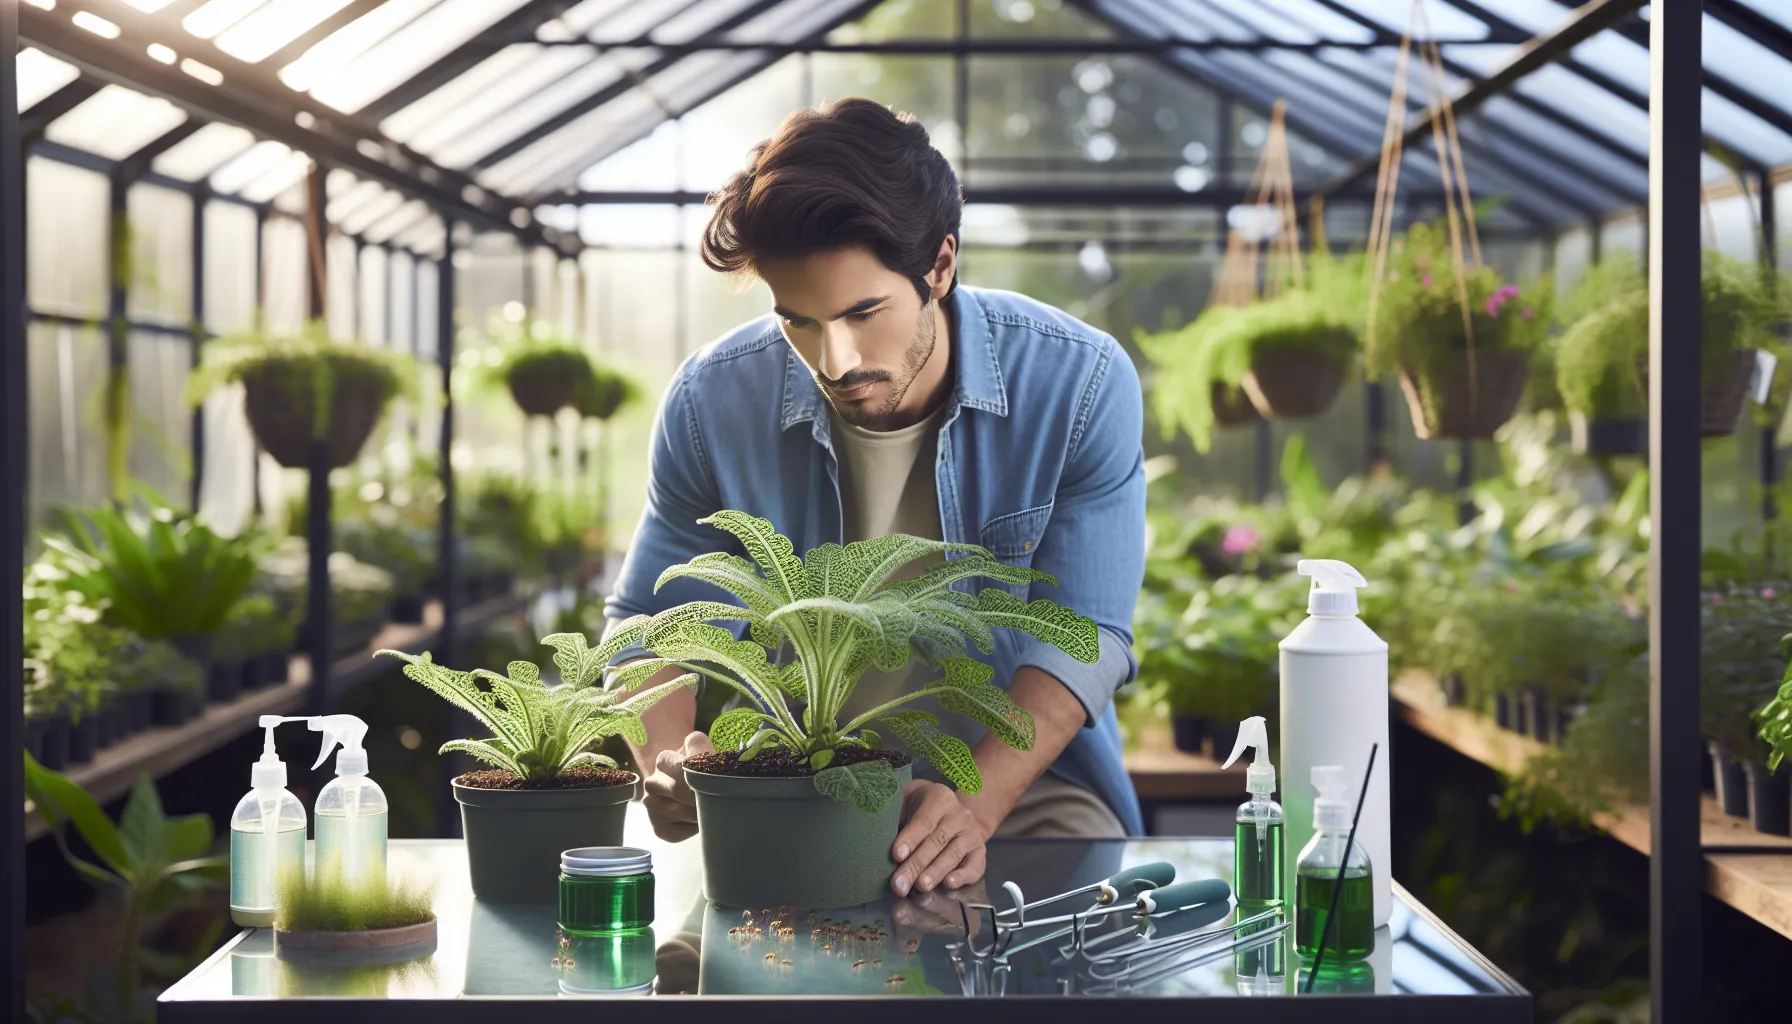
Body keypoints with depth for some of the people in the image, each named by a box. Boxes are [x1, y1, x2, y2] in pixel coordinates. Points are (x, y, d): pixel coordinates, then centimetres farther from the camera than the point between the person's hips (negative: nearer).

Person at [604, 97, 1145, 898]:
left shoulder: (1081, 384, -13)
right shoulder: (712, 403, -9)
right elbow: (647, 620, 4)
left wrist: (975, 803, -28)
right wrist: (666, 760, -19)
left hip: (1020, 781, 0)